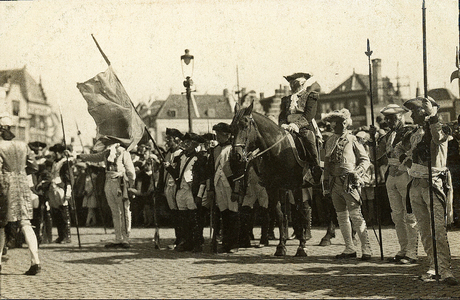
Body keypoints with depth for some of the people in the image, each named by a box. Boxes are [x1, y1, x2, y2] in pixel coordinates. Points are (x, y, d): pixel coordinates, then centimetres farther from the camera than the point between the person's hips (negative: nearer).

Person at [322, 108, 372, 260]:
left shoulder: (353, 140, -2)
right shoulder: (330, 142, 14)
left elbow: (365, 160, 0)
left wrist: (357, 172, -15)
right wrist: (326, 180, 15)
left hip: (349, 183, -6)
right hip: (335, 183, 6)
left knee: (356, 215, -10)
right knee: (342, 217, 9)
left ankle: (366, 249, -7)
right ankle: (349, 248, 17)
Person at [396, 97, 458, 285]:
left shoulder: (441, 130, -4)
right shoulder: (413, 134, 14)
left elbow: (438, 138, -30)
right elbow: (401, 148, 34)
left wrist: (432, 115, -25)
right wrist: (405, 160, 16)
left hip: (433, 184, -6)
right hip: (416, 185, 7)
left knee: (439, 229, -15)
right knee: (424, 231, 7)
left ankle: (445, 270, -17)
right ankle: (434, 267, 15)